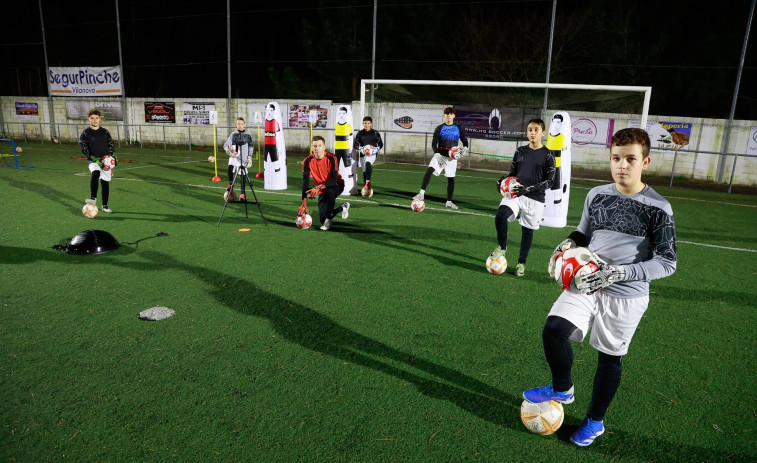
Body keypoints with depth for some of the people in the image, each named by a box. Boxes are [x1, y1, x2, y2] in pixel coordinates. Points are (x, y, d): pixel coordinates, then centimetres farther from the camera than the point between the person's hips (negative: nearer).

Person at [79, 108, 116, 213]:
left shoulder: (105, 132, 11)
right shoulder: (85, 133, 1)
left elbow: (111, 145, 16)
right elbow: (84, 149, -4)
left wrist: (113, 157, 1)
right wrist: (95, 159, -15)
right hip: (94, 161, -3)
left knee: (105, 182, 4)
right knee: (95, 173, -34)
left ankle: (105, 206, 16)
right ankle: (93, 198, -36)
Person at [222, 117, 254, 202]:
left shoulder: (248, 134, 4)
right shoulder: (233, 134, 6)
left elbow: (251, 146, 10)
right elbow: (226, 145, 5)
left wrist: (250, 157, 4)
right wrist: (228, 150, -16)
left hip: (244, 158, 0)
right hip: (234, 157, 0)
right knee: (230, 169, -27)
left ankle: (242, 194, 15)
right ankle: (230, 186, -7)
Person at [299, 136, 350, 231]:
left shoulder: (331, 158, -21)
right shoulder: (308, 161, -14)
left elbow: (334, 179, -27)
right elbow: (305, 182, -16)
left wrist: (318, 188, -41)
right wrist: (304, 203, -23)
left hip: (337, 185, -3)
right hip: (323, 191, 4)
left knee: (329, 190, -40)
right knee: (322, 218, -4)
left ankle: (328, 219, -23)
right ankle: (343, 208, 24)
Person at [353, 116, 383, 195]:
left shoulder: (375, 133, 4)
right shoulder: (360, 133, 8)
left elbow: (381, 144, 8)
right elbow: (355, 145, 6)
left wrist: (376, 149, -11)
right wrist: (361, 149, -13)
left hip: (372, 153, -3)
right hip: (363, 154, 4)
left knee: (368, 163, -34)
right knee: (364, 171, 5)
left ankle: (368, 183, -39)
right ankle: (366, 188, 20)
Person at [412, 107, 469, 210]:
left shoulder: (458, 128, 6)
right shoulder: (440, 128, 4)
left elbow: (465, 141, 12)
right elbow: (434, 144, 0)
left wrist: (465, 149, -9)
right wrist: (437, 154, -14)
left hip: (452, 157, 1)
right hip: (440, 154, -1)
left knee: (451, 178, 5)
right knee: (430, 170, -24)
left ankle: (449, 201, 18)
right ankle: (422, 193, -28)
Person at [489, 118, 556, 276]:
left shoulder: (547, 155, -2)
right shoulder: (520, 151, 10)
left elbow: (549, 181, -6)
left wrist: (529, 188, -20)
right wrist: (503, 181, -5)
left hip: (535, 198, -2)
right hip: (515, 193, 2)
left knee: (528, 229, 6)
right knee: (501, 214, -24)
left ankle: (521, 263, 23)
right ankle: (501, 247, -3)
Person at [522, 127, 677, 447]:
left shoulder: (658, 208, -11)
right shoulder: (596, 195, 2)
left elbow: (666, 262, -9)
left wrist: (620, 272, -21)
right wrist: (567, 245, -7)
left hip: (626, 295, -3)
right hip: (587, 283, 3)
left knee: (610, 357, 11)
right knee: (553, 328, -16)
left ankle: (595, 421, 35)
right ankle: (562, 389, 13)